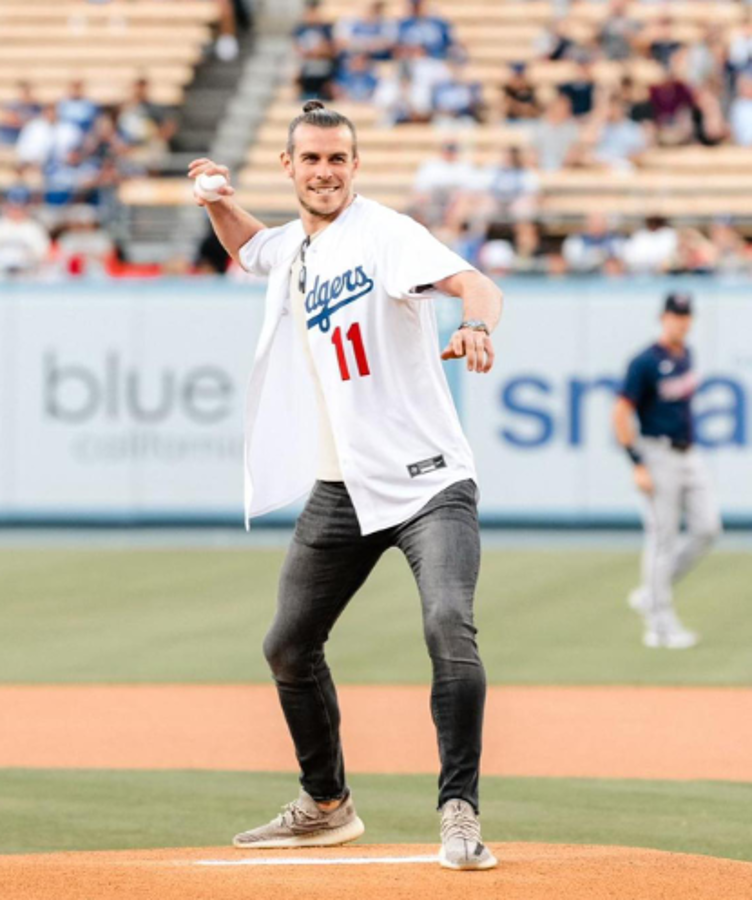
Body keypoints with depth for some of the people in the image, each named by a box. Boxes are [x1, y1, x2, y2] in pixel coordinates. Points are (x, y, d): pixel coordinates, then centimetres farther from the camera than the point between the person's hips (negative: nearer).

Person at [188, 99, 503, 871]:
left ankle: (460, 814, -22)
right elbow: (247, 246, 36)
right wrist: (219, 200, 14)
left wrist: (475, 327, -50)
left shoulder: (384, 232, -10)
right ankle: (326, 807, 32)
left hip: (426, 481, -7)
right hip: (340, 489, 8)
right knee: (289, 647, 14)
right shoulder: (290, 248, 11)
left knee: (449, 625, -26)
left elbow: (474, 283, -27)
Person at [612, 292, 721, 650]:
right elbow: (621, 414, -15)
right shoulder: (645, 362, -13)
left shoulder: (686, 354, 10)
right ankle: (661, 624, 2)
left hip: (689, 455, 8)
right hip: (659, 456, -8)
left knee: (707, 528, 2)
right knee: (662, 538, -4)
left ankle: (650, 596, 15)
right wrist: (638, 466, -18)